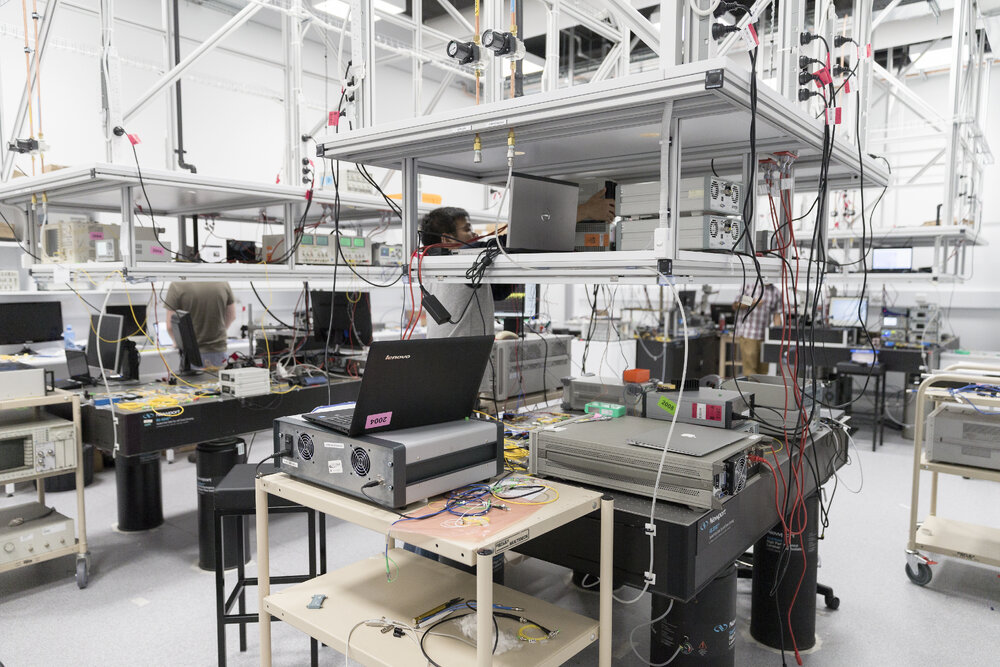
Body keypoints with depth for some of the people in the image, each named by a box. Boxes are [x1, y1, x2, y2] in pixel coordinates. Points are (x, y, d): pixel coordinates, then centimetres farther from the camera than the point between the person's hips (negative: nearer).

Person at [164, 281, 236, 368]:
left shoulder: (177, 286, -12)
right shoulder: (223, 283, -3)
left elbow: (170, 327, -7)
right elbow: (231, 316, 11)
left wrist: (177, 342, 13)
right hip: (219, 351, 2)